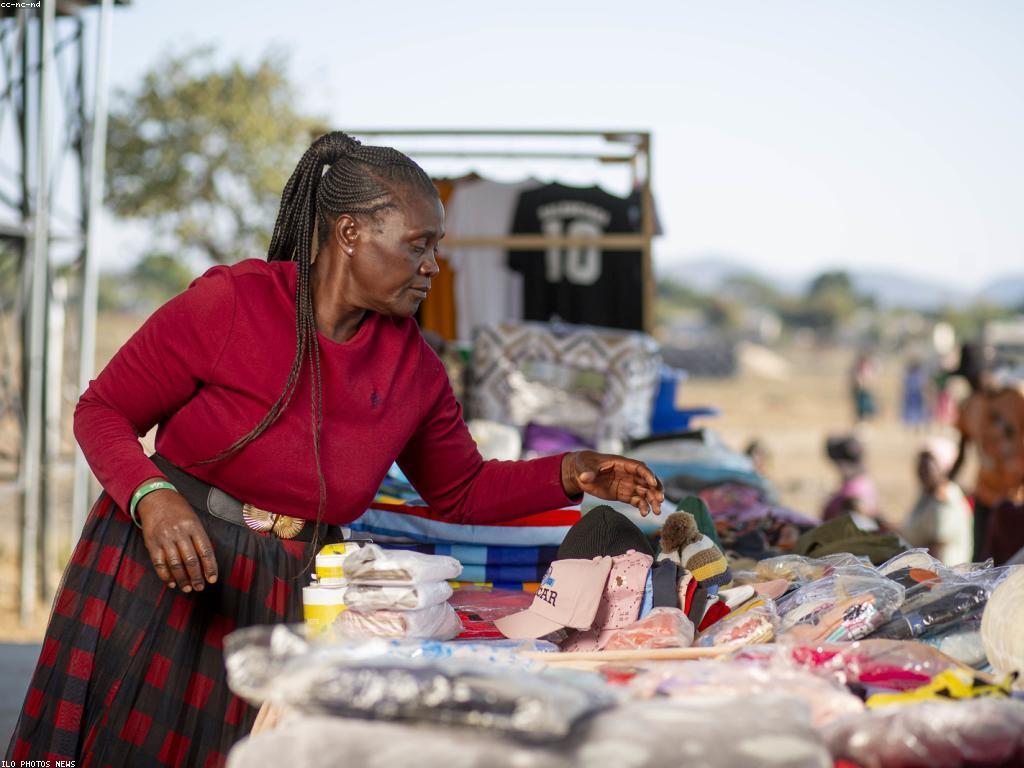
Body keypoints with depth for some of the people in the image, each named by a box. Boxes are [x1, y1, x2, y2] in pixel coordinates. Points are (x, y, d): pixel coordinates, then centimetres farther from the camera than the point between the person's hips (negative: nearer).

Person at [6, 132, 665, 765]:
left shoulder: (413, 366, 3)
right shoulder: (229, 302, -12)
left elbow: (461, 493, 16)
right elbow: (102, 411, -6)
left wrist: (572, 475, 2)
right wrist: (153, 498, -25)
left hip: (289, 600, 4)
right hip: (160, 575, -3)